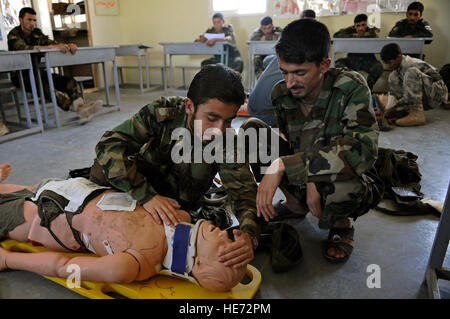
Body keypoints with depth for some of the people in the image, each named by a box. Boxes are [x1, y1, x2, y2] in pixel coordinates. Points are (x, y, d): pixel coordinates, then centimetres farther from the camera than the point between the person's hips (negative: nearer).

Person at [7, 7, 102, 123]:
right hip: (21, 76, -6)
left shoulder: (37, 33, 12)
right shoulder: (13, 35, -8)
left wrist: (67, 45, -26)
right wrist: (54, 47, -40)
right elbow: (26, 49, -28)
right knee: (45, 85, -37)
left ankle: (81, 105, -44)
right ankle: (79, 109, -54)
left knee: (69, 81, -18)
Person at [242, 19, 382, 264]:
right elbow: (292, 146, -1)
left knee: (343, 185, -42)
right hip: (303, 181, 4)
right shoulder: (281, 93, -9)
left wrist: (282, 165, -42)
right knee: (251, 129, -14)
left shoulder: (351, 87, -22)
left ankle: (341, 223, -1)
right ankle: (296, 205, 3)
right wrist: (309, 180, -23)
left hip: (347, 183, -4)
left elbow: (363, 149, -36)